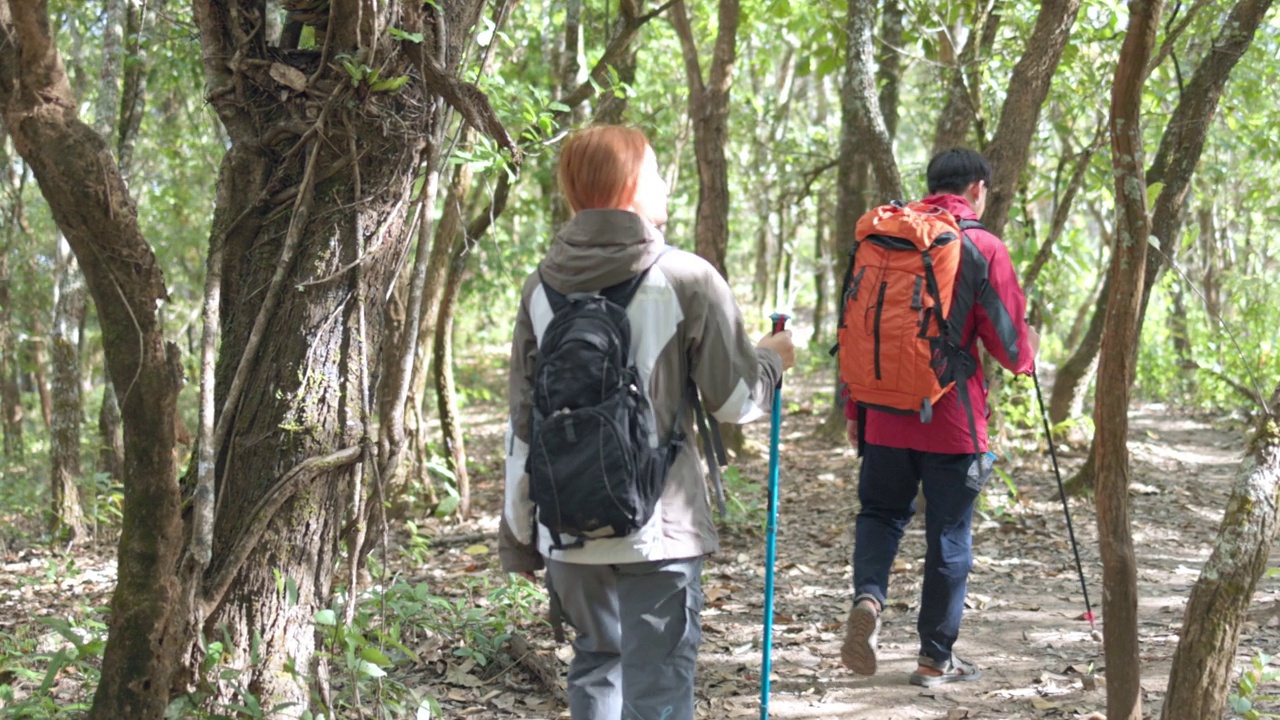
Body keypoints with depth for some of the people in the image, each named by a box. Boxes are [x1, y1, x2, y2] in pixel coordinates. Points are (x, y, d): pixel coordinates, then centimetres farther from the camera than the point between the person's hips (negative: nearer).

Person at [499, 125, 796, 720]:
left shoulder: (542, 286, 5)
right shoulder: (687, 279, -9)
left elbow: (522, 426, 8)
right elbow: (736, 402, -4)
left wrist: (518, 537, 16)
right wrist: (772, 359, 17)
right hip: (658, 531, -5)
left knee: (596, 667, 20)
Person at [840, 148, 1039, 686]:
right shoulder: (983, 247, -8)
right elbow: (1009, 342, -7)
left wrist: (854, 410, 17)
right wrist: (1028, 351, 18)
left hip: (885, 414, 3)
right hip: (952, 420, -3)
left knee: (881, 511, 19)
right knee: (949, 536, 8)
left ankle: (868, 596, -8)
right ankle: (936, 658, 16)